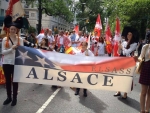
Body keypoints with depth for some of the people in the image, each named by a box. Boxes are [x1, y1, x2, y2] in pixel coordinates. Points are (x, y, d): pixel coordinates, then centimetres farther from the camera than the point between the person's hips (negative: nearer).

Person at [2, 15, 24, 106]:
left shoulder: (20, 39, 1)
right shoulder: (5, 39, 1)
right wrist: (12, 49, -18)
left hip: (16, 63, -1)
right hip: (6, 63, 1)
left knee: (15, 80, 7)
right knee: (8, 80, 12)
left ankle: (14, 98, 20)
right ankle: (9, 97, 27)